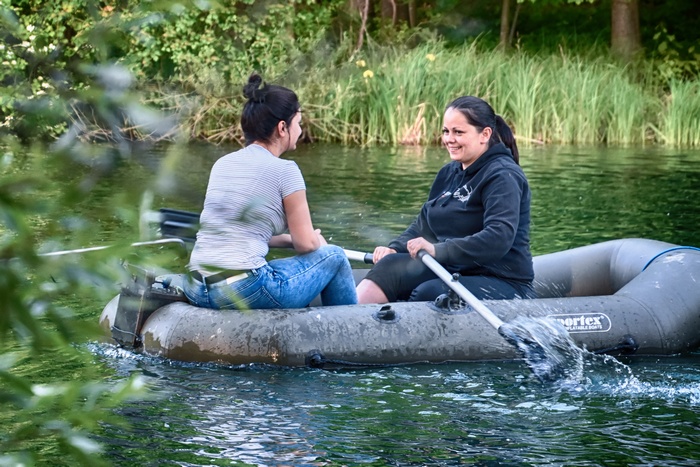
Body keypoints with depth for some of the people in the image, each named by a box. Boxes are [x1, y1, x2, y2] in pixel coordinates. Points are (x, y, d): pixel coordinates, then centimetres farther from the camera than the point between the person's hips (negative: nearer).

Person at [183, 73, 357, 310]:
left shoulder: (222, 164, 14)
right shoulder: (284, 170, -5)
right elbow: (306, 243, -1)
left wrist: (289, 240, 24)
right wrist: (318, 241, 21)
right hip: (243, 292, -7)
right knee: (334, 256, 12)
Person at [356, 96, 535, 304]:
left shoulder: (502, 176, -13)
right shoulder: (450, 173, 15)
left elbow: (499, 238, -27)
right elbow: (425, 223, 19)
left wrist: (438, 250, -33)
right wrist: (395, 248, -2)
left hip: (505, 285, -8)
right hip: (454, 271, 8)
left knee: (427, 294, -32)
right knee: (391, 266, -16)